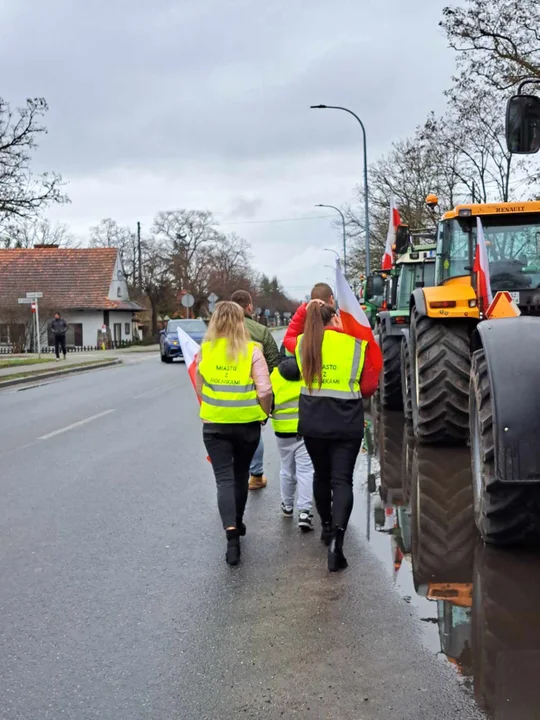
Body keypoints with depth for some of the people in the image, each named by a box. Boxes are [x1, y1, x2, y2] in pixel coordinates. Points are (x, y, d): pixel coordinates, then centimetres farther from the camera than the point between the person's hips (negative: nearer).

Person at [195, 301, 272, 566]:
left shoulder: (204, 350, -2)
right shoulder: (252, 351, -7)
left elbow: (199, 389, 8)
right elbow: (265, 391, -11)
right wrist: (264, 413, 7)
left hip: (214, 424, 0)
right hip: (247, 423, 0)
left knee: (224, 478, 0)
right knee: (240, 475, 19)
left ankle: (231, 530, -18)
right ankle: (237, 523, 35)